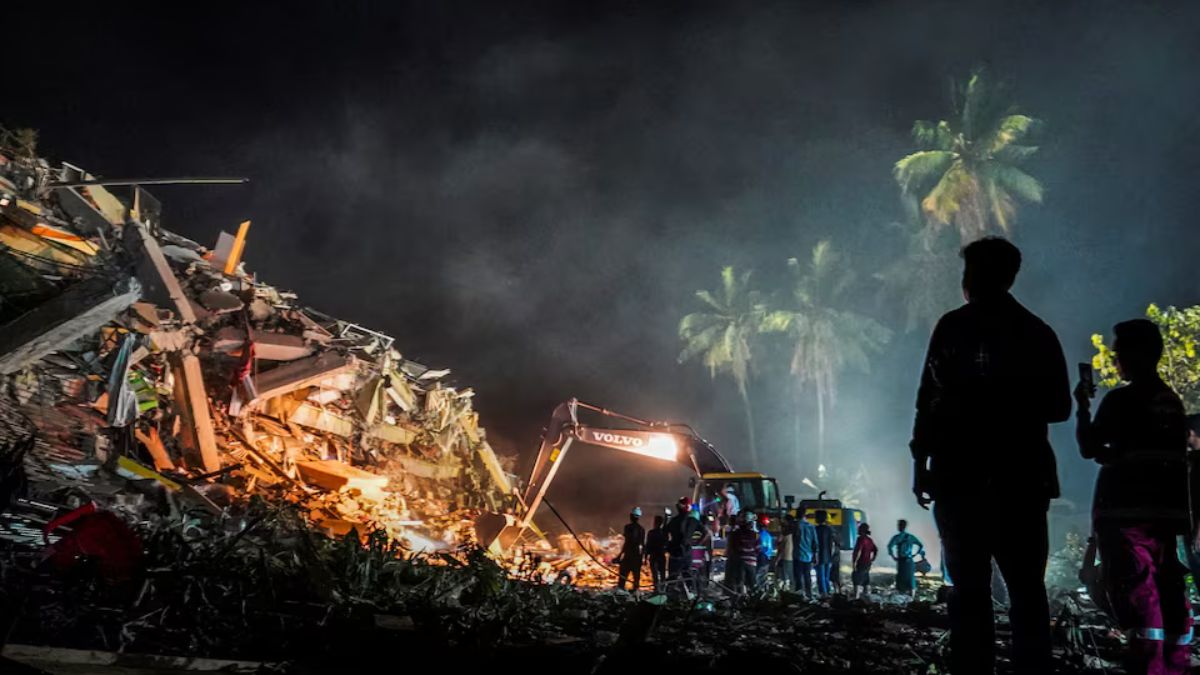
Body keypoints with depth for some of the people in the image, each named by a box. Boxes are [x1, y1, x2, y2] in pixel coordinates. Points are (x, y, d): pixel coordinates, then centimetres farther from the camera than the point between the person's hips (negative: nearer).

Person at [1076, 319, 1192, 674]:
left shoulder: (1120, 399, -10)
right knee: (1168, 585, 11)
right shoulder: (1172, 401, 13)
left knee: (1132, 582, -9)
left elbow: (1088, 448, -7)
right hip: (1167, 505, 8)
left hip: (1125, 506, -8)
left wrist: (1082, 407, 5)